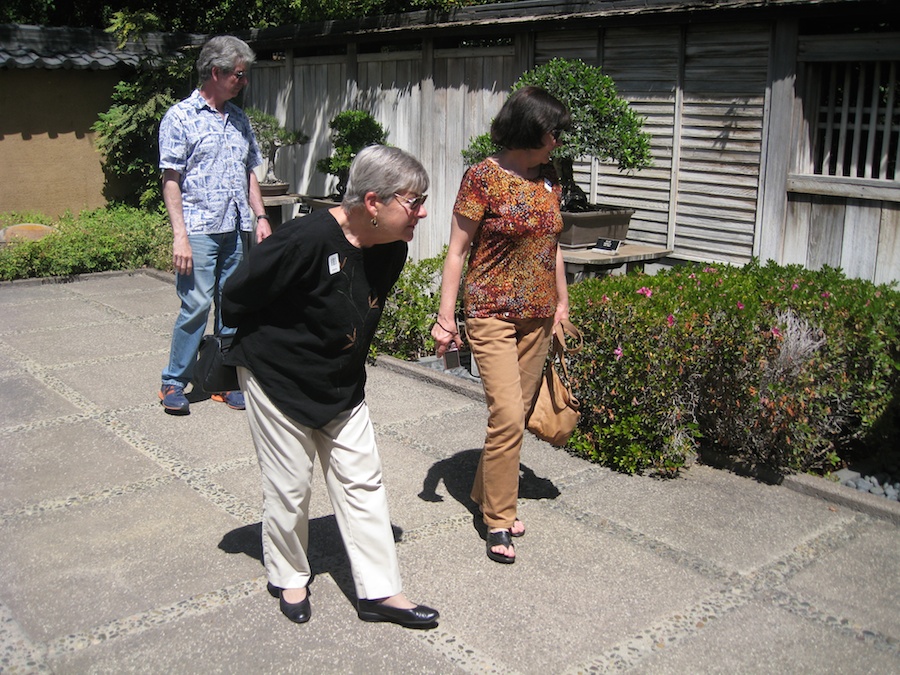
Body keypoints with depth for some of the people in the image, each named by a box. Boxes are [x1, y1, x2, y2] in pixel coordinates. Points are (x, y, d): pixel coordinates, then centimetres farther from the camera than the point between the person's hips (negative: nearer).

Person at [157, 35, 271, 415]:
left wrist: (260, 216, 10)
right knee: (196, 305, -8)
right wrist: (180, 235, -14)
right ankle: (174, 382, 8)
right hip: (200, 230, -6)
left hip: (236, 230, 6)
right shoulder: (181, 117, -4)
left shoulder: (239, 119, 14)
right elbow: (171, 181, -7)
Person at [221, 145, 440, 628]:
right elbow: (237, 298, -19)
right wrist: (258, 345, -3)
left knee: (362, 481, 8)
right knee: (290, 485, 8)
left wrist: (347, 362, 14)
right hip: (277, 379, -6)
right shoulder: (307, 241, -31)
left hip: (342, 386, 7)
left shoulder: (392, 249, -8)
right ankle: (287, 578, 33)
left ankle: (378, 592, 19)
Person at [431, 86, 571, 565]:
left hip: (537, 316, 6)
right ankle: (498, 520, 3)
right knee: (508, 416, -11)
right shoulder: (483, 177, -10)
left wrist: (562, 303, 18)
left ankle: (488, 494, 29)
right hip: (491, 314, -6)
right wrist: (446, 315, -13)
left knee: (515, 414, 11)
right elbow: (457, 251, -9)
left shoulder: (548, 179, 9)